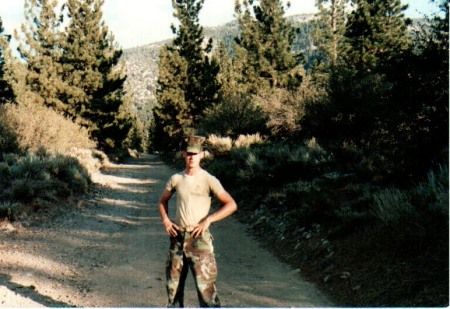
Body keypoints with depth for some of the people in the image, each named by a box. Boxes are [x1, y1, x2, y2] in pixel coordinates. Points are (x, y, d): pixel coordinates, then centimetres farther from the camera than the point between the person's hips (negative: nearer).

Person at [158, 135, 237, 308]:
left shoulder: (209, 180, -6)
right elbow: (163, 201, 23)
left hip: (199, 238, -5)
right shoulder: (176, 179, 6)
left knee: (205, 286, -8)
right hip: (178, 236, 5)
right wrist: (165, 221, 5)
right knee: (173, 284, 12)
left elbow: (231, 205, -11)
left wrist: (207, 220, -17)